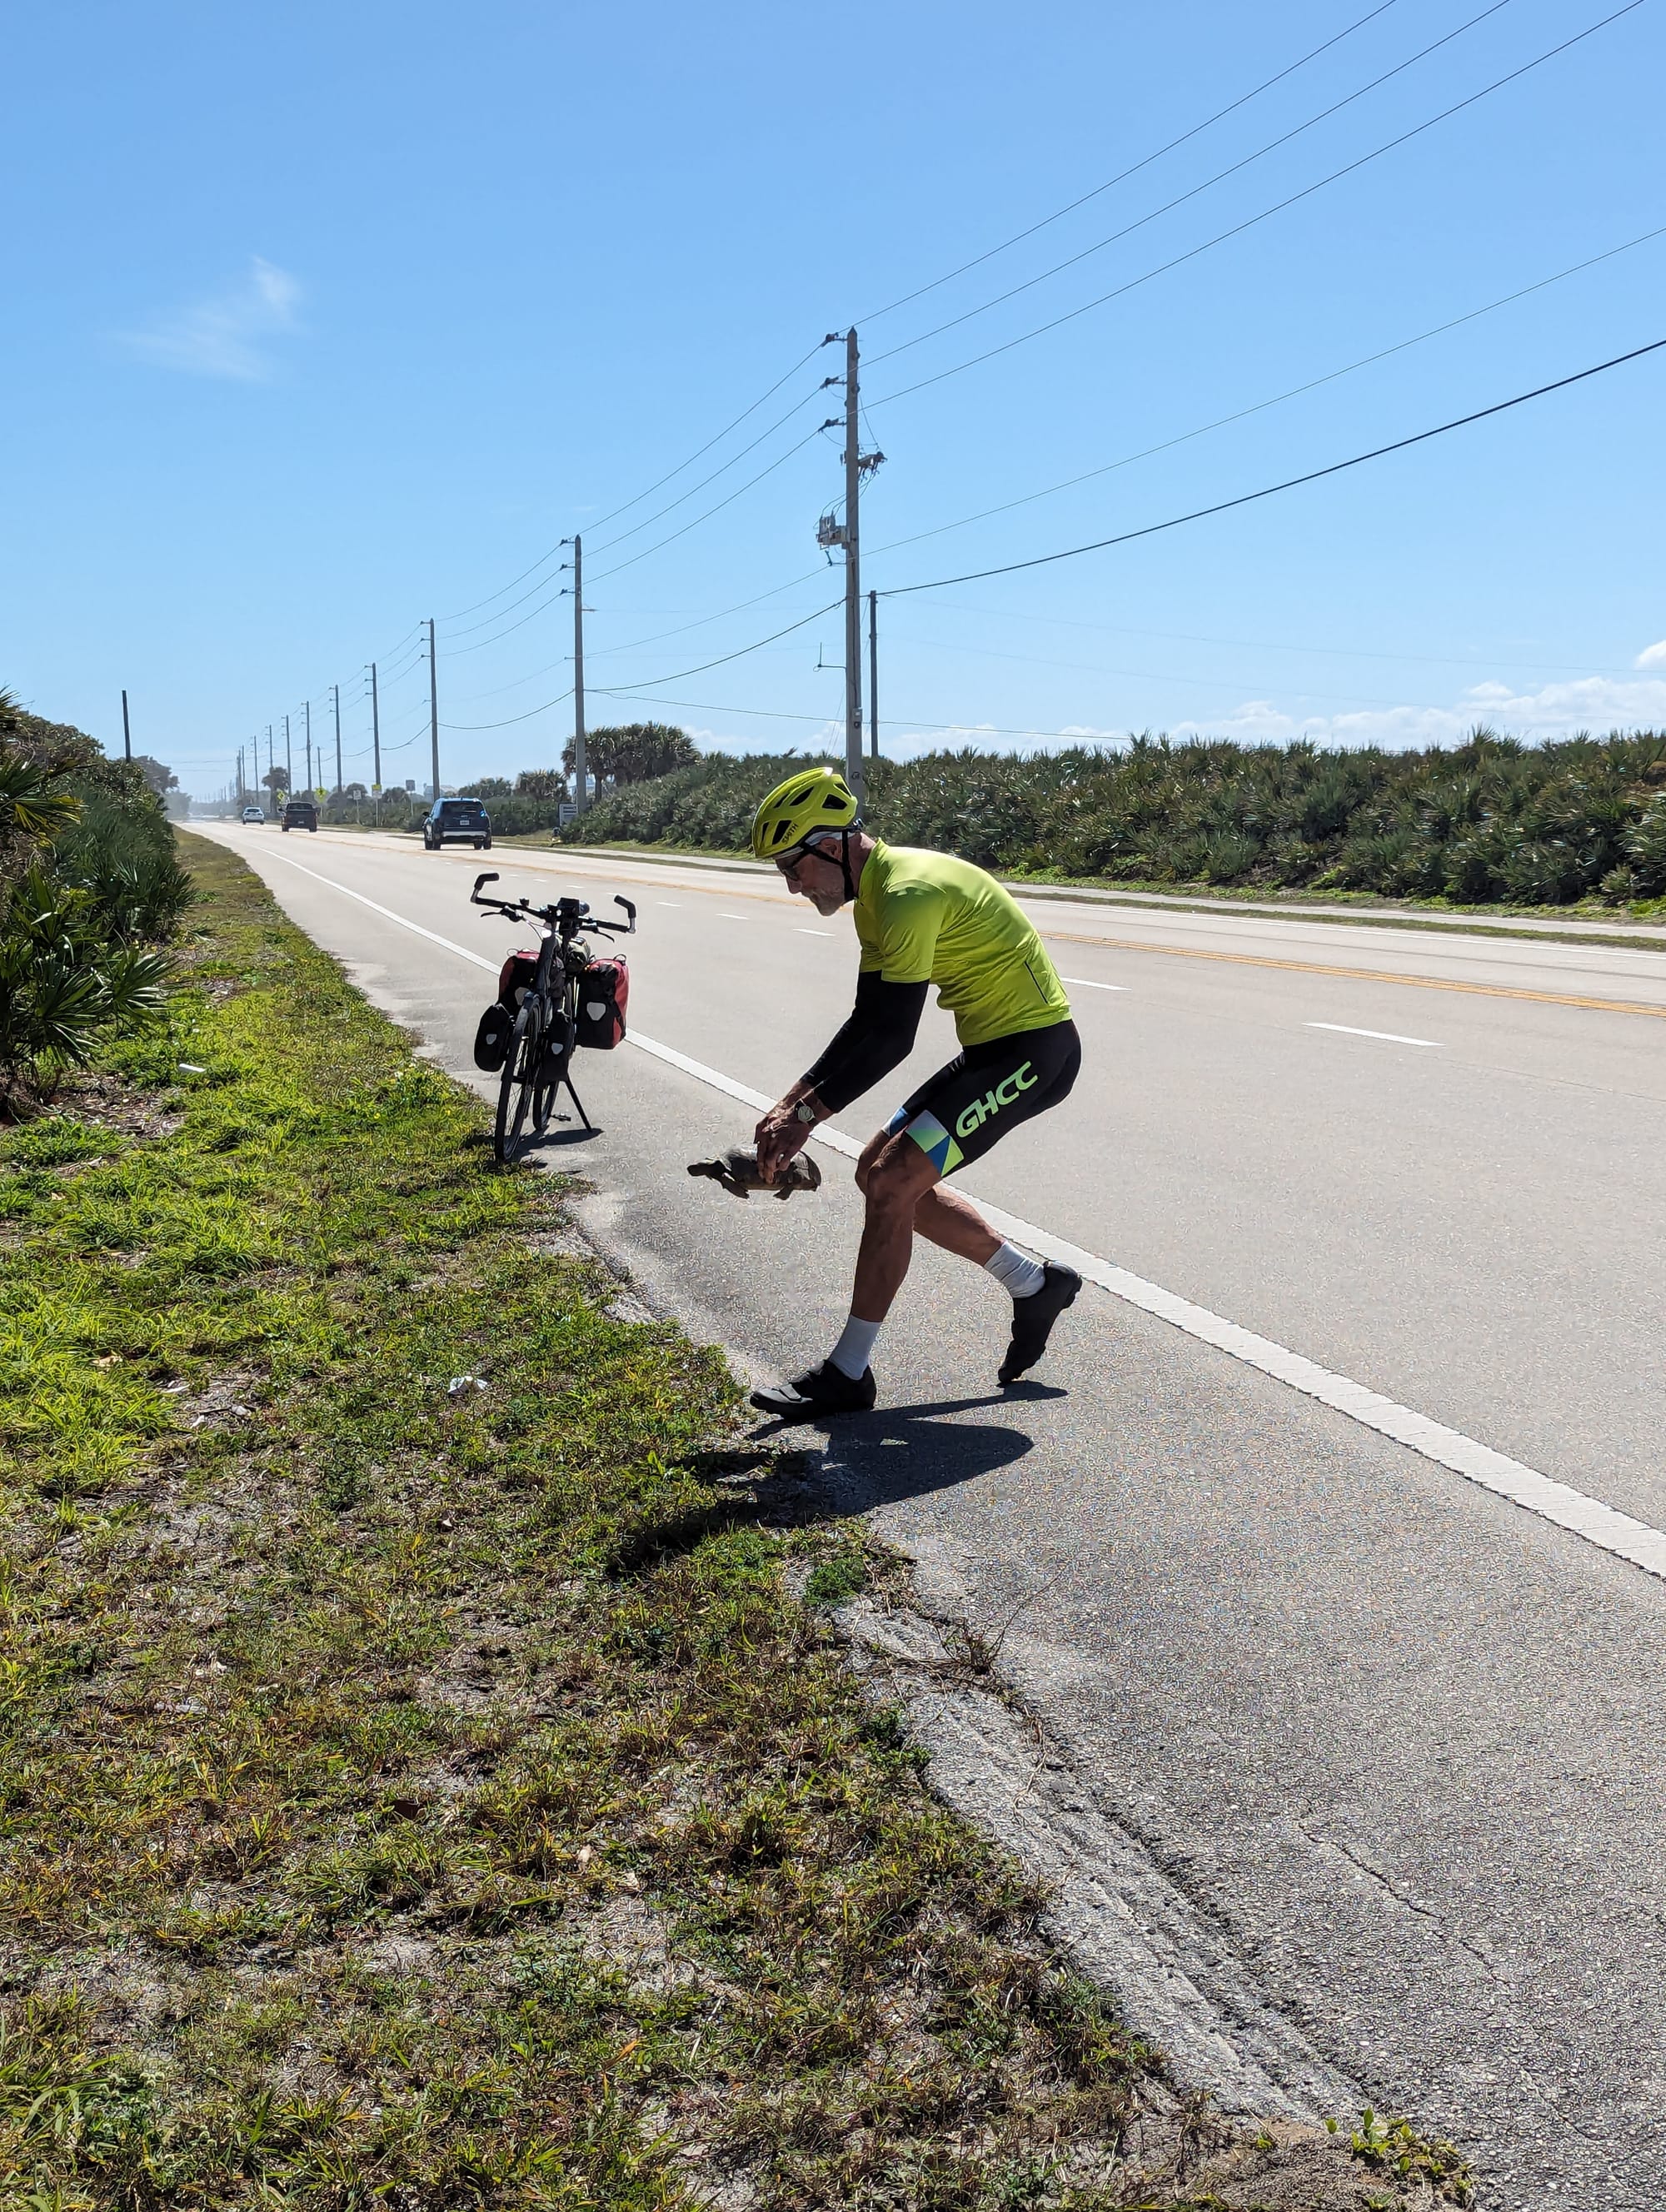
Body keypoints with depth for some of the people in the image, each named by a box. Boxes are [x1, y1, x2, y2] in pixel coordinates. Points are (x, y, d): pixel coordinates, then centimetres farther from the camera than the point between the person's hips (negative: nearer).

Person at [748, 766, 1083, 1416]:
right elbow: (868, 1021, 12)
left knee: (891, 1183, -14)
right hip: (994, 1046, 10)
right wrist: (795, 1098, 5)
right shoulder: (876, 891, 9)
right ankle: (1035, 1284, 22)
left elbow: (891, 1039, -24)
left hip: (1032, 1051, -10)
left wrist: (808, 1114, -18)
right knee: (880, 1171, 11)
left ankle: (848, 1375, -3)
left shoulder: (908, 893, -23)